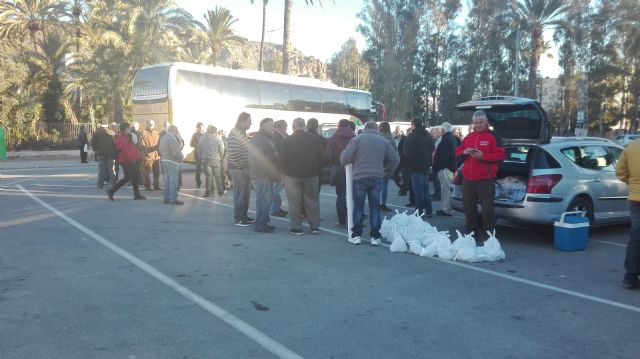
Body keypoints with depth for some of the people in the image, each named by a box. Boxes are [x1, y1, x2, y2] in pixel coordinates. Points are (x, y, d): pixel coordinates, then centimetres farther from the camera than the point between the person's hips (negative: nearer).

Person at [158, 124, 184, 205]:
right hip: (172, 162, -9)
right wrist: (181, 158, -7)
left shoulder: (163, 138, 13)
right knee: (173, 181, -6)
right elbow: (176, 152, -22)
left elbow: (160, 150, 17)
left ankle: (166, 198, 17)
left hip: (164, 160, 9)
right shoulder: (172, 139, -17)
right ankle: (173, 199, -5)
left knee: (166, 180, 13)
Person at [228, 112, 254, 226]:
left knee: (246, 193, 13)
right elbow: (233, 153, -19)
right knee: (239, 194, -3)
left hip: (245, 168, 9)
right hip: (238, 169, -9)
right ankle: (238, 218, 4)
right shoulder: (234, 134, -13)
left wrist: (248, 167, 14)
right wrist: (240, 167, -18)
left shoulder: (243, 133, 16)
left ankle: (244, 216, 22)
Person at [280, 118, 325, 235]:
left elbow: (283, 158, -7)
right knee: (312, 201, 11)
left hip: (292, 175, -2)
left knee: (294, 203, 5)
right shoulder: (315, 139, -1)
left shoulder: (288, 140, -8)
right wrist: (317, 170, 11)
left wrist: (285, 172, 6)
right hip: (311, 175, 2)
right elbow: (321, 157, 1)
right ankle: (315, 226, 15)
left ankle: (296, 227, 7)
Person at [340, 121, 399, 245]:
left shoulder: (357, 139, 0)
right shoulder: (384, 141, 10)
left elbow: (345, 157, -9)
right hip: (377, 178, 2)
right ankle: (375, 237, 10)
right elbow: (395, 159, 11)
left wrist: (345, 163, 13)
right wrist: (387, 172, 24)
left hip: (360, 177, -2)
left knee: (358, 207, 9)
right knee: (375, 207, 9)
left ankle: (356, 235, 12)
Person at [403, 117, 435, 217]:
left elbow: (408, 152, -20)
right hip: (426, 166, 8)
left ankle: (419, 211, -2)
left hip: (416, 166, -8)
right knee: (425, 188, 14)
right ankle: (428, 210, 17)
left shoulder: (412, 136, -15)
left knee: (418, 190, -4)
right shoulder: (428, 136, 11)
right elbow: (432, 150, 17)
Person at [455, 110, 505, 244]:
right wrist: (464, 152, -2)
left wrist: (483, 156, -18)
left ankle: (487, 237, 3)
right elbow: (457, 152, 20)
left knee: (487, 209, -5)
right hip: (468, 180, 6)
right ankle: (471, 234, 24)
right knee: (468, 208, 12)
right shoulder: (468, 137, 17)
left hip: (485, 180, -6)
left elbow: (500, 155, -9)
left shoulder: (493, 137, -2)